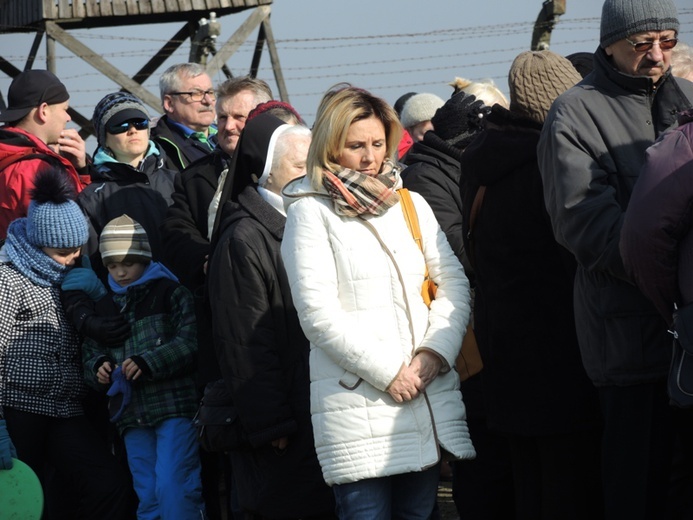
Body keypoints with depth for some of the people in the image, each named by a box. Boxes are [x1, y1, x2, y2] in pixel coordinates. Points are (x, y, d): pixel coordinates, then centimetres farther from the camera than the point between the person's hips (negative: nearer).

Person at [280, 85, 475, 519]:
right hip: (357, 401, -5)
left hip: (429, 396, 5)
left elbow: (454, 282, 11)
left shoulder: (410, 204, 16)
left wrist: (436, 353, -5)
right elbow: (319, 314, -7)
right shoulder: (311, 212, 0)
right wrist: (388, 373, -11)